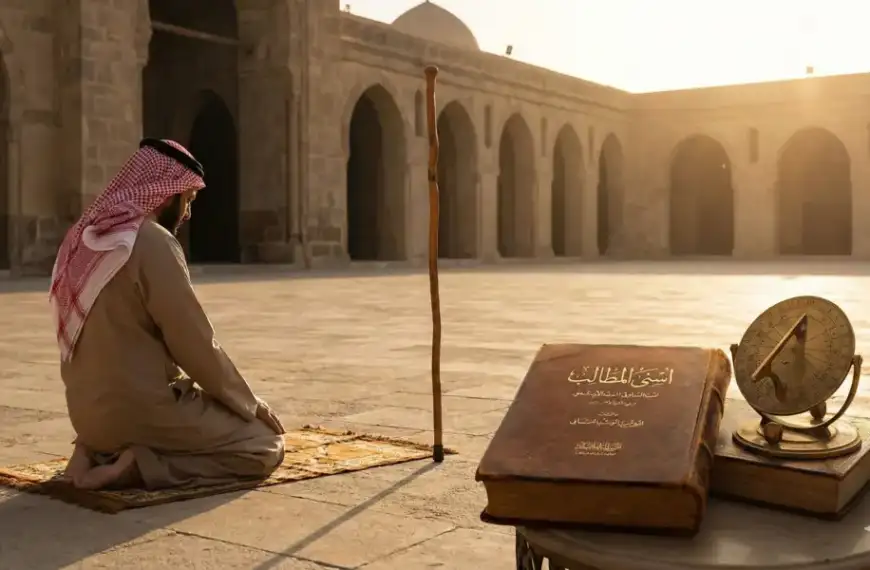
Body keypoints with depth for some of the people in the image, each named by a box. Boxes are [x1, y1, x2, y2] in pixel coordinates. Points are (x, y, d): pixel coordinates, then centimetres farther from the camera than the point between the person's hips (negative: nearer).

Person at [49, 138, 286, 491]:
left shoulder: (85, 238, 9)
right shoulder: (153, 243, -17)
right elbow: (196, 345, -16)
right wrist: (250, 404, -1)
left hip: (90, 409, 9)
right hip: (142, 408, -9)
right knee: (266, 448, 3)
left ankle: (98, 450, 10)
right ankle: (140, 465, -10)